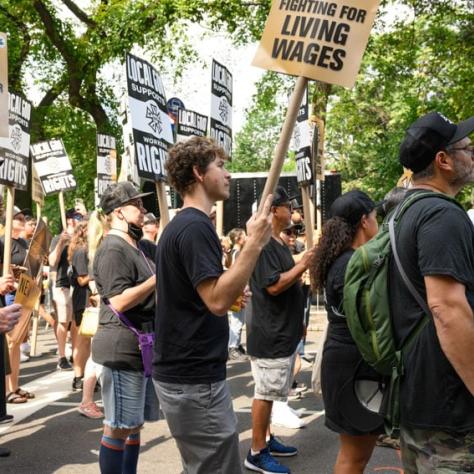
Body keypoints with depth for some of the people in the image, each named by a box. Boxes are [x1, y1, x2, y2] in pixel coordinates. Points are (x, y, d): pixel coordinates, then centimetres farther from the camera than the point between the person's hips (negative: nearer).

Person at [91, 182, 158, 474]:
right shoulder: (113, 249, -14)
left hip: (143, 346, 10)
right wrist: (160, 277, -20)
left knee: (134, 424, 16)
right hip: (123, 349, -10)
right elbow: (119, 301, -22)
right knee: (118, 427, -1)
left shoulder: (137, 247, 17)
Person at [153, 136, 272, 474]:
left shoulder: (179, 225, 15)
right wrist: (255, 243, -27)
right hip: (195, 379, -11)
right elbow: (217, 301, -27)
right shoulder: (196, 226, -18)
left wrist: (231, 292, 21)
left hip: (182, 371, 11)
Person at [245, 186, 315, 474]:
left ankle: (266, 439, 29)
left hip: (284, 331, 10)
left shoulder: (280, 244, 15)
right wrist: (304, 264, -18)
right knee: (265, 392, -2)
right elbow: (273, 286, -23)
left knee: (270, 392, 18)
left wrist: (305, 267, 11)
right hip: (270, 333, -10)